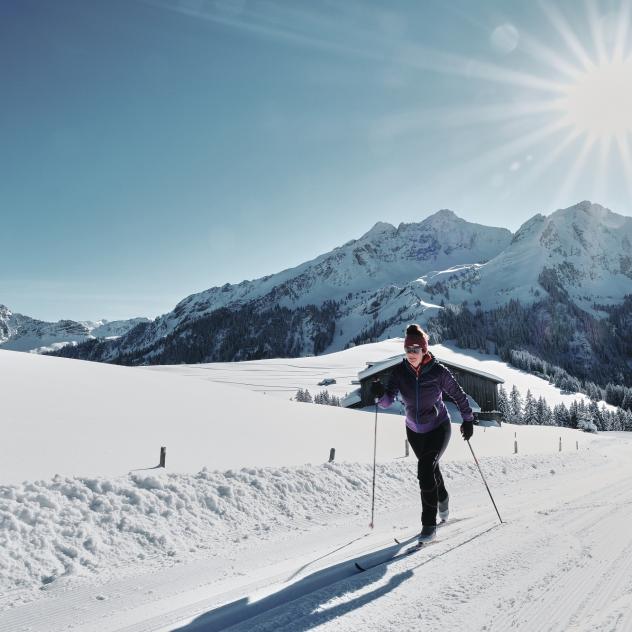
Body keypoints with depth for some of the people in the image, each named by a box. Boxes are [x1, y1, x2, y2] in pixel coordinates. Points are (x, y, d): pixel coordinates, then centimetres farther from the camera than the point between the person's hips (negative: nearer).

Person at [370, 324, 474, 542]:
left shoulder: (438, 371, -22)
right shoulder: (399, 371, -15)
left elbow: (459, 395, -8)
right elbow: (387, 401, -23)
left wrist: (468, 420, -4)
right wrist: (380, 394, -44)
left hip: (439, 428, -4)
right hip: (414, 430, 4)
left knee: (425, 471, -20)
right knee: (430, 467, 24)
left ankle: (429, 524, -7)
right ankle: (442, 499, 55)